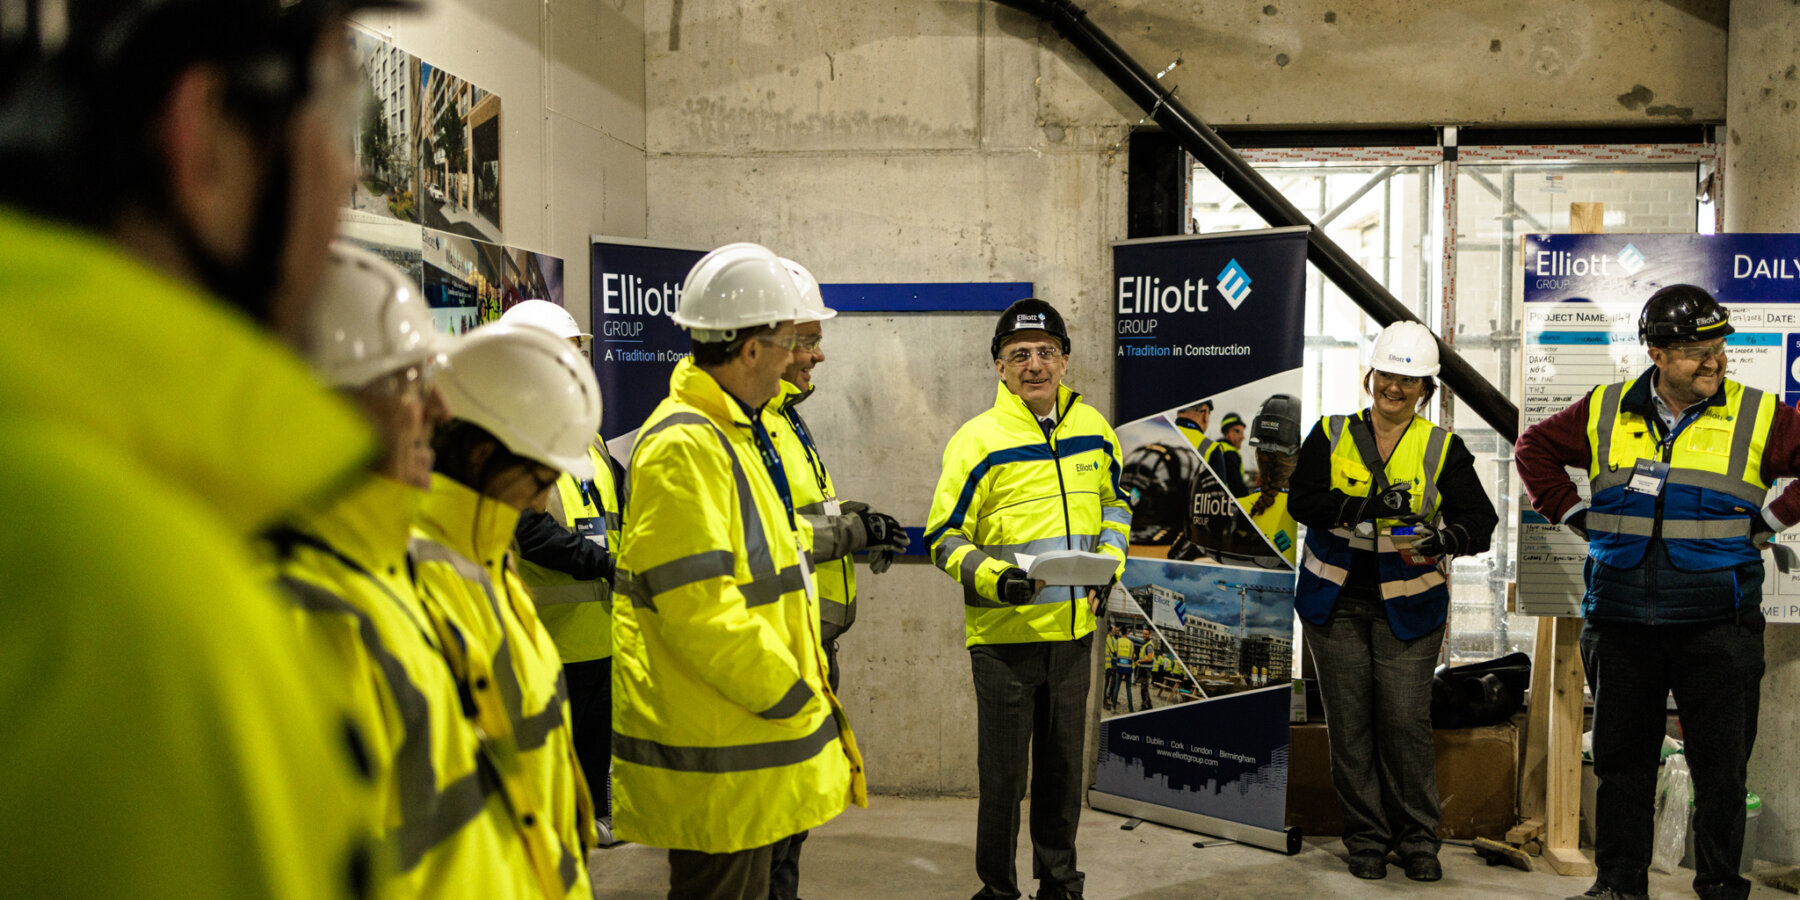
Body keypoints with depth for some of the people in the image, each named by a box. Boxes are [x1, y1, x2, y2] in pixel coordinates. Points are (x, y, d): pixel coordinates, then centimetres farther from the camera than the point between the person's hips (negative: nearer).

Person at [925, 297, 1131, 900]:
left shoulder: (1093, 430, 4)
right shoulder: (978, 440, -11)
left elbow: (1114, 500, 21)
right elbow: (945, 538, -7)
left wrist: (1109, 561, 5)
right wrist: (995, 577, -23)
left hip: (1073, 629, 5)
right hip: (1004, 632, -4)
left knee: (1063, 766, 17)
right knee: (1003, 772, 5)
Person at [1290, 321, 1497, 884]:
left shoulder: (1442, 449, 1)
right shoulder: (1332, 435, 2)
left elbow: (1480, 520, -7)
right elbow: (1301, 500, -11)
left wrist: (1445, 539, -29)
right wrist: (1368, 505, -25)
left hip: (1407, 607, -1)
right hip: (1335, 603, 1)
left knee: (1407, 721, -4)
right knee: (1350, 723, 4)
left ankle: (1418, 839, 14)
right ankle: (1366, 839, 17)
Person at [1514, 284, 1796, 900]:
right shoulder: (1605, 412, 5)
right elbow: (1535, 447, 16)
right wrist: (1576, 516, 8)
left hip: (1717, 628, -2)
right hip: (1620, 625, 2)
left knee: (1720, 768, 5)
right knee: (1621, 762, 10)